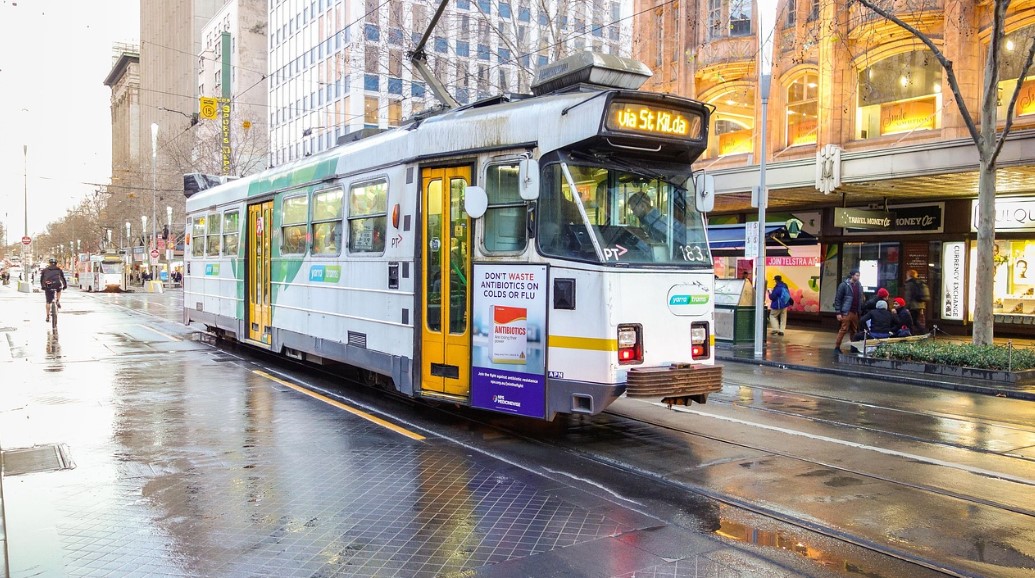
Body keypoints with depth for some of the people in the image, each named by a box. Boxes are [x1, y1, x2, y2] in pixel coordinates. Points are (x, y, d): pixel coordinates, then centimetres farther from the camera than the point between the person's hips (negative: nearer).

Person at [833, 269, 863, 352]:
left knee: (854, 331, 10)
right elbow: (837, 299, -6)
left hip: (856, 313, 6)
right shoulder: (844, 285, -4)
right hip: (846, 312, -6)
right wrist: (838, 313, -11)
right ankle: (837, 347, -1)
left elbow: (860, 300, 16)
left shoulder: (859, 286, 12)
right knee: (843, 330, -7)